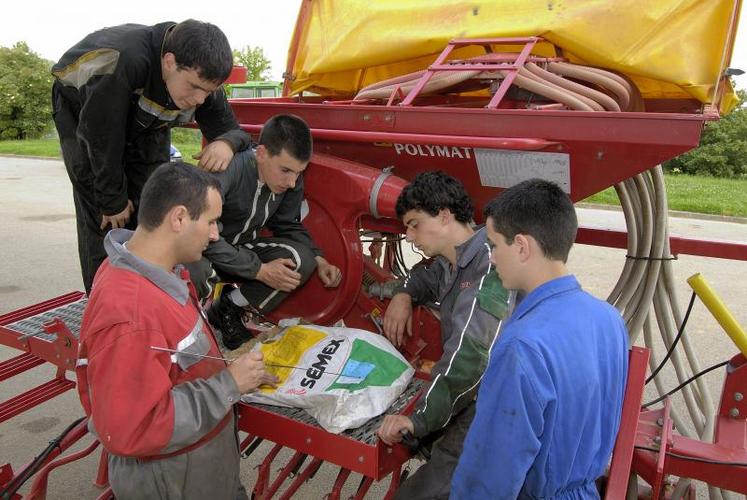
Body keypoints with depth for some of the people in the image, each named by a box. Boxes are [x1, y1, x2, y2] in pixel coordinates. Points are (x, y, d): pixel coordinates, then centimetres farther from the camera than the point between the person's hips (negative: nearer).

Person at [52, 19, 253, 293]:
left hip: (145, 123, 4)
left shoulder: (202, 81, -26)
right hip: (82, 113, -4)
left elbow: (234, 131, -16)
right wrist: (113, 201, -24)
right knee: (104, 217, -12)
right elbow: (100, 135, -34)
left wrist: (227, 142, -43)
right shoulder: (123, 60, -44)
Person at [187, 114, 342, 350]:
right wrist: (259, 270, -30)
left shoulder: (291, 180, -11)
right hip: (200, 249, -6)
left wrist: (318, 259, -13)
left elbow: (288, 226, 4)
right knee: (198, 273, -40)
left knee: (302, 259, -19)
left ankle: (228, 309, 1)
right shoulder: (227, 169, -32)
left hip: (242, 246, 6)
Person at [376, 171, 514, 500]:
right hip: (469, 404, 9)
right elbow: (429, 276, 35)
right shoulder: (453, 262, 12)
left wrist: (420, 417, -26)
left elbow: (472, 350, -28)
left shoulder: (490, 260, -19)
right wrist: (404, 294, 13)